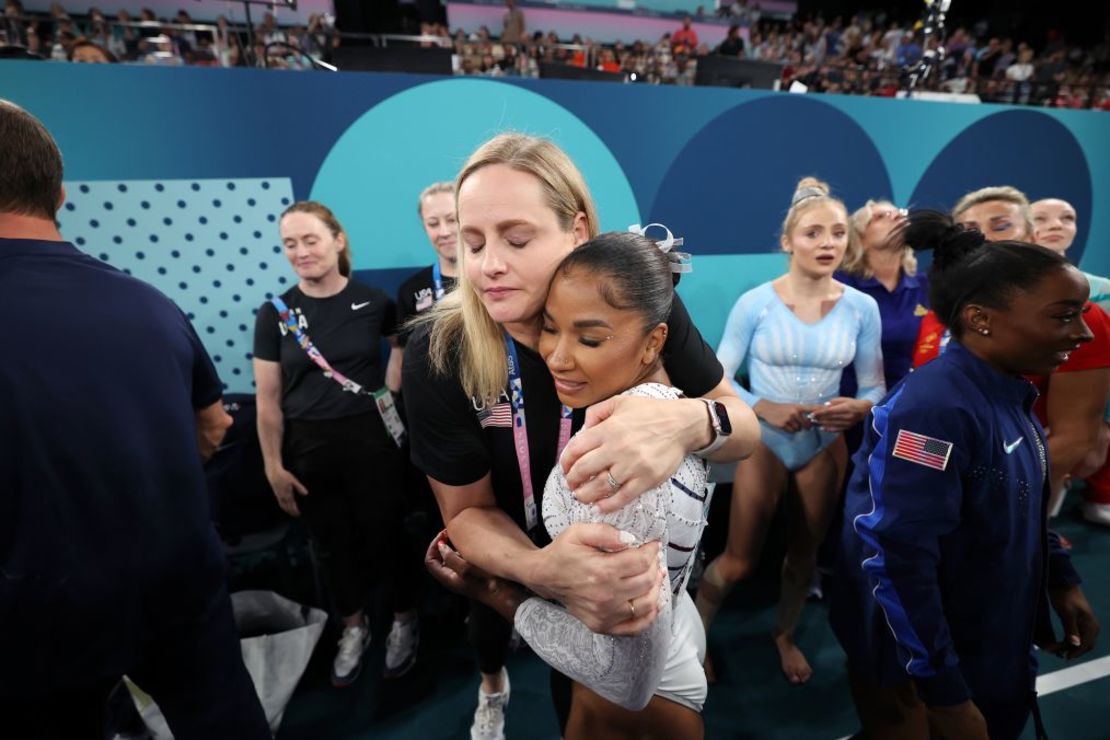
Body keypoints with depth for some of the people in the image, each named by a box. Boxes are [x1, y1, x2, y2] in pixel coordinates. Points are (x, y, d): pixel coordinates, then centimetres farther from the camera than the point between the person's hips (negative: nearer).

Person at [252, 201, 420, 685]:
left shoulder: (373, 302, -7)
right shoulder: (275, 314, -4)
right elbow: (268, 400, 0)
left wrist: (393, 392, 2)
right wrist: (273, 466, 0)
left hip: (371, 438, -2)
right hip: (308, 446, 2)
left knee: (384, 534, 9)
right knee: (332, 542, 16)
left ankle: (404, 621, 35)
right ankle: (353, 628, 40)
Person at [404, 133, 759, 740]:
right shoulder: (437, 357, -31)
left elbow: (746, 428, -22)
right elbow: (467, 510, -22)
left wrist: (688, 423, -47)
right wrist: (541, 570, -45)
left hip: (629, 551, 1)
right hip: (511, 560, 0)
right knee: (492, 629, 33)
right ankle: (492, 689, 71)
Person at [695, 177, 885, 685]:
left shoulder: (861, 308, -7)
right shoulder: (755, 303, -15)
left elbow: (875, 386, -1)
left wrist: (859, 408, -23)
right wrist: (764, 408, -27)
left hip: (825, 446, 4)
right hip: (764, 443, -3)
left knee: (804, 554, 21)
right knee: (739, 561, 4)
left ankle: (784, 636, 49)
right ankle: (694, 631, 33)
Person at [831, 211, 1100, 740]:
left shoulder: (1010, 396, 0)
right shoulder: (934, 408, -30)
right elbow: (895, 555, -31)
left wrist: (1062, 582, 10)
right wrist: (945, 694, -25)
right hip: (918, 663, -8)